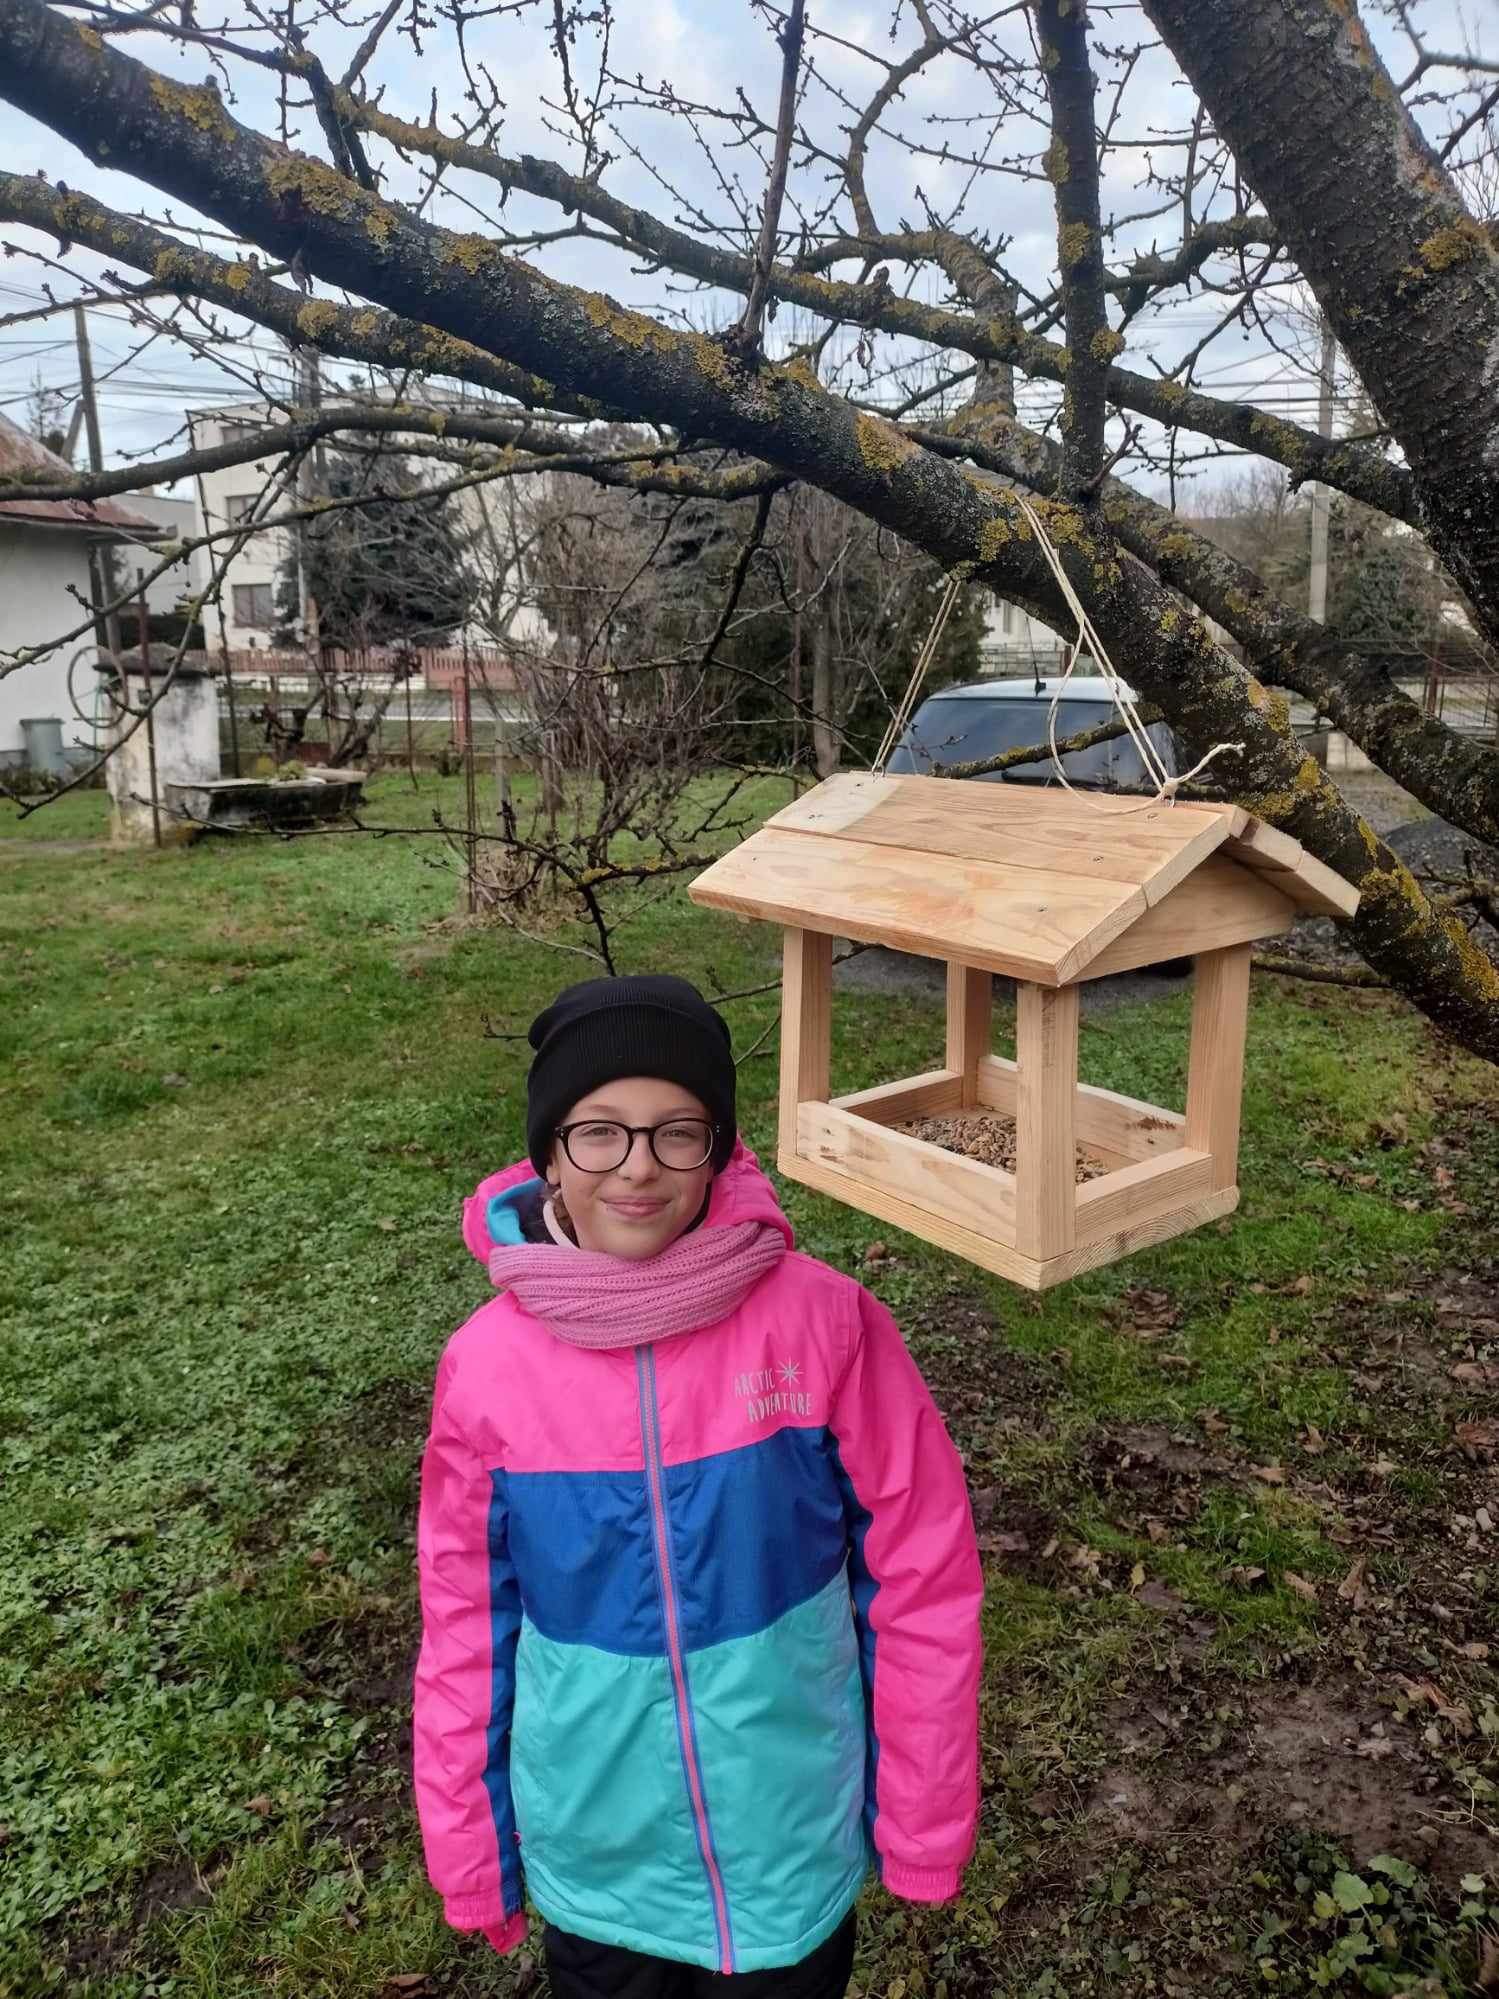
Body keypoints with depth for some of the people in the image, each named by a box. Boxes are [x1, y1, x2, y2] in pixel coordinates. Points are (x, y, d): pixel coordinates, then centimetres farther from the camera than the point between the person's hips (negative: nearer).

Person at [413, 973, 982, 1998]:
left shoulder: (826, 1321, -20)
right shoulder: (488, 1363, -15)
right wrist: (470, 1854, 5)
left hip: (791, 1846, -1)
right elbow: (467, 1624, -3)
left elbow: (923, 1578, -10)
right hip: (593, 1863, 1)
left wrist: (922, 1820, -3)